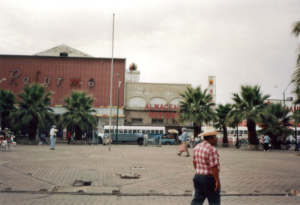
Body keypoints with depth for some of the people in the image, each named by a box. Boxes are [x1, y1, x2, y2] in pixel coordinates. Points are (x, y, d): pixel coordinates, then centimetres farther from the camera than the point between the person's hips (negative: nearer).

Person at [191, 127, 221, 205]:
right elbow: (214, 167, -23)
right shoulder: (212, 150, -20)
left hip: (198, 177, 8)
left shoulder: (197, 147, 6)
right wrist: (217, 181, -18)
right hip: (209, 179, -8)